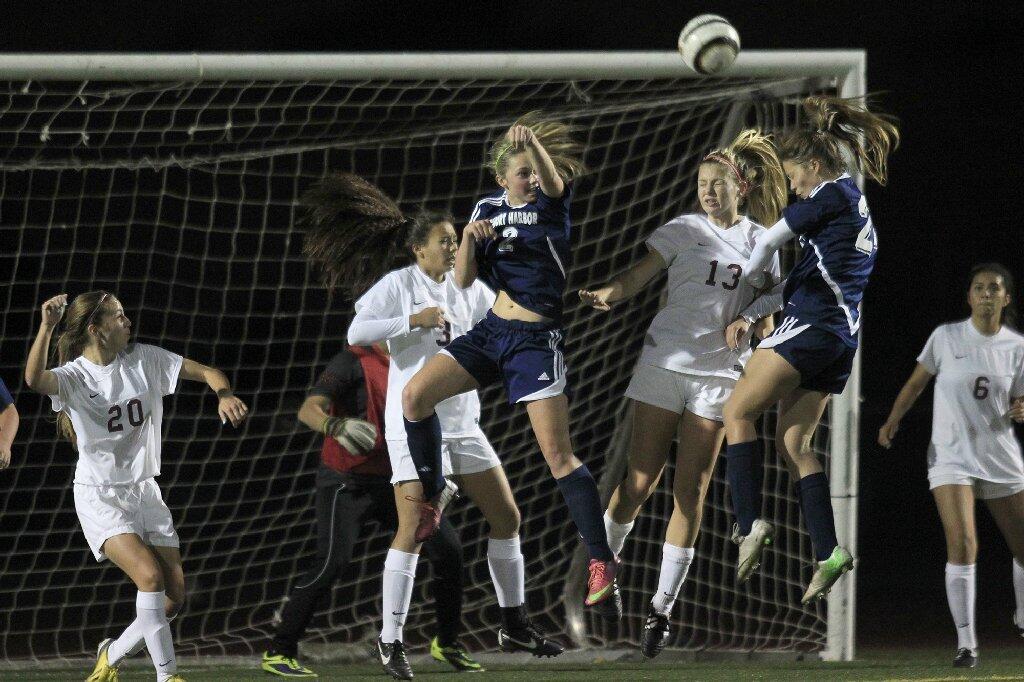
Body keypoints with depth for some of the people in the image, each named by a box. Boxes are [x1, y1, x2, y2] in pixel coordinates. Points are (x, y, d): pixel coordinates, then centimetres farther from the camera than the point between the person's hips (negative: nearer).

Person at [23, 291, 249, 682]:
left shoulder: (144, 360, -1)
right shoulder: (74, 377, -14)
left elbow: (208, 373, 2)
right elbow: (34, 379, -36)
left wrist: (224, 396, -20)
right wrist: (47, 327, -48)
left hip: (144, 490, 6)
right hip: (99, 497, -6)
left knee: (174, 597, 2)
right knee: (150, 575, -25)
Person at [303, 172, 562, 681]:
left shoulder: (466, 287, 11)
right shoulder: (396, 285, -7)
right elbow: (357, 333, -19)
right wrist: (413, 320, -25)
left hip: (463, 423, 7)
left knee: (506, 517, 8)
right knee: (414, 531, -13)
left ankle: (514, 625, 21)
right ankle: (390, 641, -6)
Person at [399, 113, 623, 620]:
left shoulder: (552, 203, -3)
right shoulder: (489, 209, 9)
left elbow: (553, 181, -29)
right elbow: (464, 280, 7)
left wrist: (534, 143, -48)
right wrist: (470, 237, -13)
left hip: (537, 338, -5)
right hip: (491, 331, 5)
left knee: (558, 454, -12)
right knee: (414, 394, -10)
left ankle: (602, 562, -11)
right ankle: (428, 503, 6)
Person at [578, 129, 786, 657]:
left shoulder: (761, 241, 8)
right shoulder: (683, 230, 2)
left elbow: (768, 310, 13)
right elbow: (637, 276, -8)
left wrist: (754, 324, -10)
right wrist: (608, 294, -29)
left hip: (719, 373, 2)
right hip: (664, 363, -2)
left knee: (690, 491, -1)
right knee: (640, 480, -5)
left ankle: (662, 607, 3)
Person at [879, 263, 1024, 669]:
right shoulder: (946, 337, -3)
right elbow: (916, 382, 7)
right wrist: (893, 421, -5)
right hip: (951, 457, -3)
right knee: (962, 545, -20)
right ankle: (966, 643, -17)